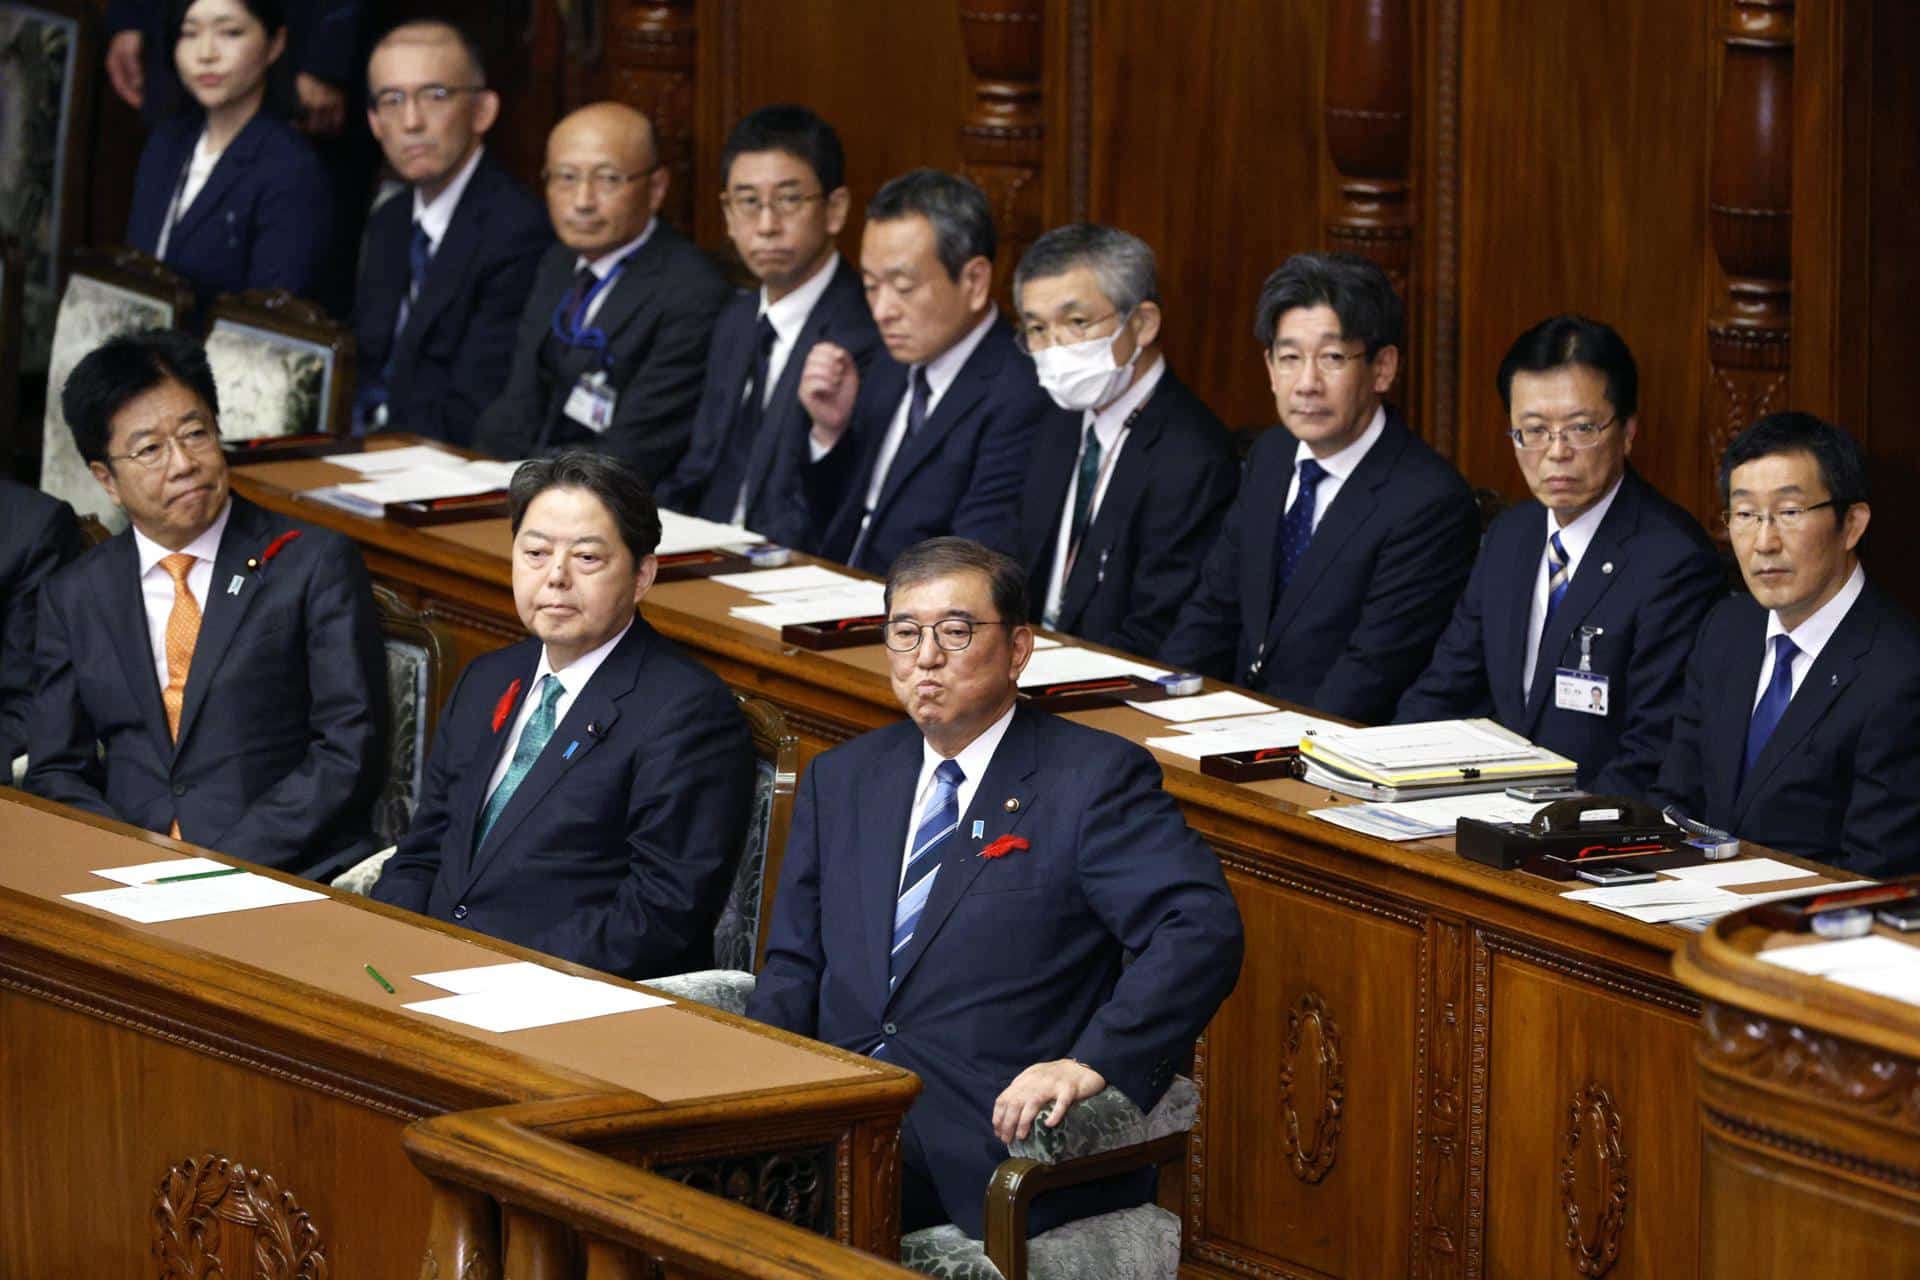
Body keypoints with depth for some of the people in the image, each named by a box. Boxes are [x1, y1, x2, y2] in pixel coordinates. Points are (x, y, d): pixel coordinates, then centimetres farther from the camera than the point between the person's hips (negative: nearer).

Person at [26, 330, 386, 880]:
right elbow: (55, 774, 13)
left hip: (290, 877, -3)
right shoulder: (72, 598, 15)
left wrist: (227, 863, -13)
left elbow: (350, 752, -2)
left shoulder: (316, 564, 4)